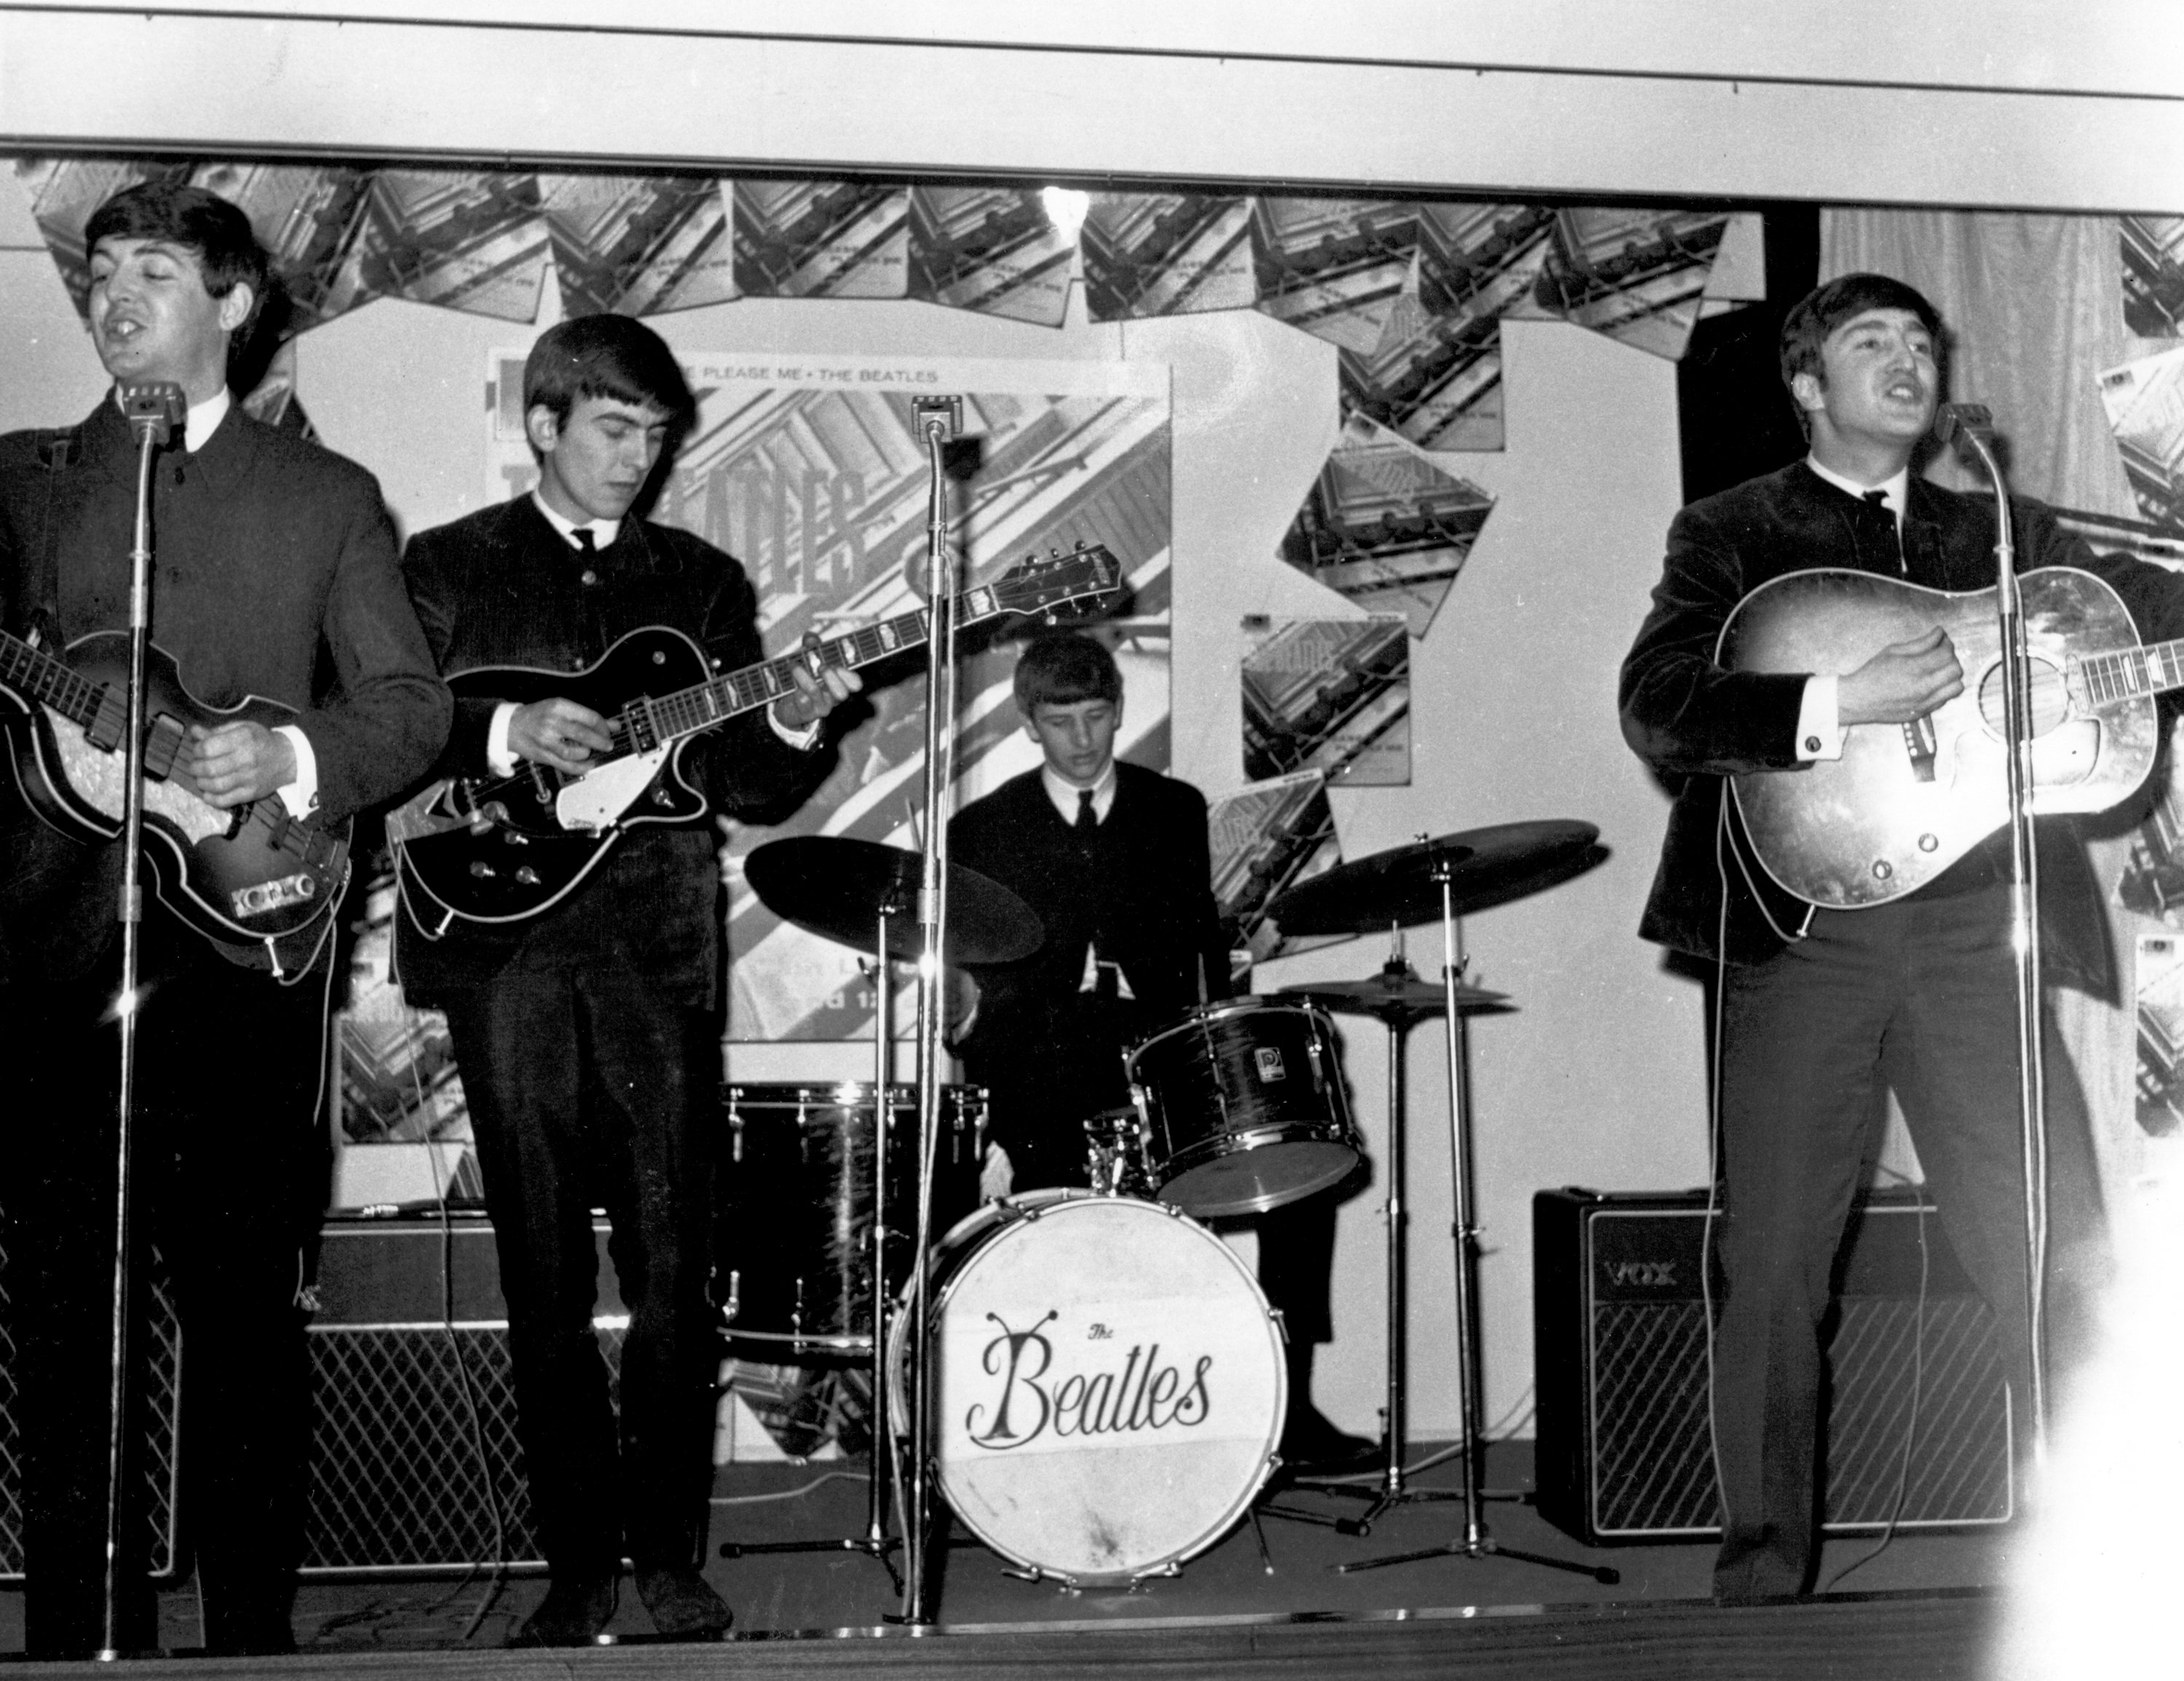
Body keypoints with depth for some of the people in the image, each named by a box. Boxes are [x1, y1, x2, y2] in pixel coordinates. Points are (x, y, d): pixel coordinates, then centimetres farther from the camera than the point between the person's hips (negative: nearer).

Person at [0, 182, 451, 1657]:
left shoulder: (326, 495, 11)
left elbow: (413, 705, 6)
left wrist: (291, 757, -11)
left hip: (242, 941, -1)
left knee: (247, 1301, 1)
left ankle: (253, 1627, 13)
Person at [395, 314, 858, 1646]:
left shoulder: (705, 581, 15)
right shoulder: (449, 567, 11)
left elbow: (742, 783, 10)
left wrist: (792, 726, -10)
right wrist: (505, 736, -14)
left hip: (660, 951, 1)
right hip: (505, 947, -1)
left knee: (674, 1274, -1)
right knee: (547, 1281, 2)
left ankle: (670, 1553, 12)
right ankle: (579, 1562, 13)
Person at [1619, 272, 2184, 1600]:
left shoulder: (2004, 536, 21)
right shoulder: (1731, 535, 9)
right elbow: (1655, 710, -6)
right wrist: (1836, 705, -17)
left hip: (1973, 926, 3)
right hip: (1801, 920, -2)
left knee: (2066, 1261, -2)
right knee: (1774, 1265, 1)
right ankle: (1768, 1545, 14)